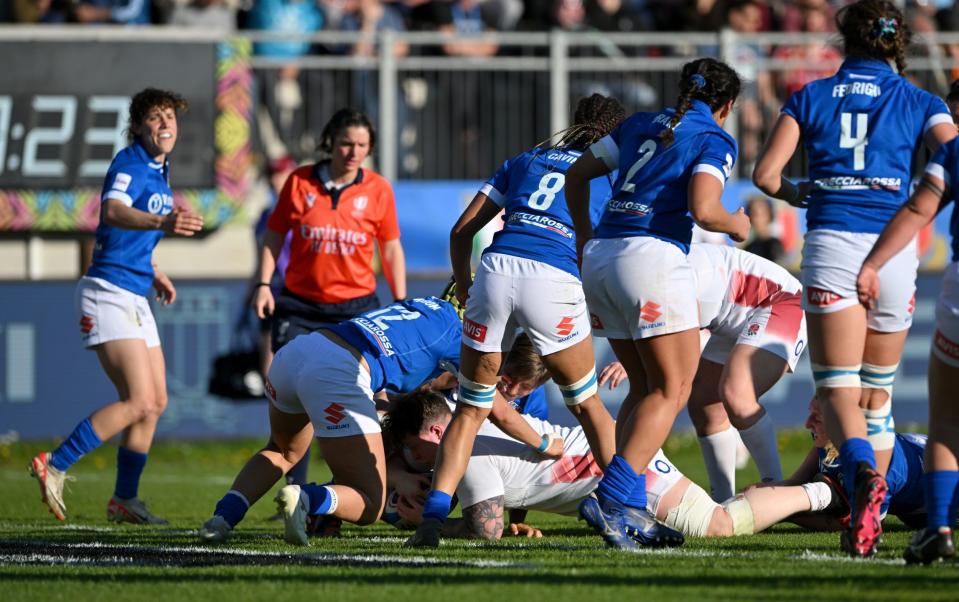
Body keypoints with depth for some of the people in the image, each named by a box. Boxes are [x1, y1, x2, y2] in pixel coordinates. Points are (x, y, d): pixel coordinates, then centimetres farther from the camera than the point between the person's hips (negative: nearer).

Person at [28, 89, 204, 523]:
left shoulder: (159, 170, 15)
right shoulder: (130, 164, -14)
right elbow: (114, 211, -36)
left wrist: (154, 274, 17)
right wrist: (162, 222, -54)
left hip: (135, 299, 10)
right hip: (108, 294, -10)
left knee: (156, 402, 11)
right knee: (139, 401, -18)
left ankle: (125, 498, 19)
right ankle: (54, 466, -14)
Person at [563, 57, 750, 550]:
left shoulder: (642, 124, 20)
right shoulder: (714, 141, 0)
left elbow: (577, 175, 22)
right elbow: (702, 210, -15)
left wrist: (585, 234, 31)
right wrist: (736, 224, 5)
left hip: (600, 255, 7)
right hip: (654, 256, -7)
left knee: (645, 388, 14)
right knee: (672, 389, -4)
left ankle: (629, 510, 5)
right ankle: (613, 498, -20)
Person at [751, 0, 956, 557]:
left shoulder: (811, 97, 10)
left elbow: (766, 174, 3)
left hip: (831, 241, -1)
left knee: (838, 389, -4)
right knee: (878, 391, 15)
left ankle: (865, 473, -35)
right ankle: (869, 520, 12)